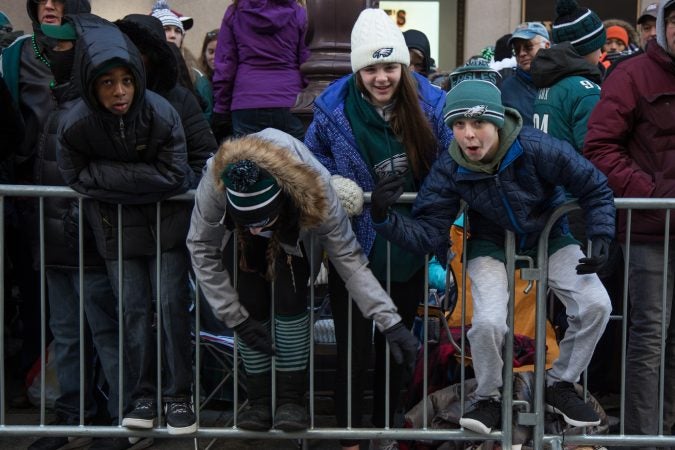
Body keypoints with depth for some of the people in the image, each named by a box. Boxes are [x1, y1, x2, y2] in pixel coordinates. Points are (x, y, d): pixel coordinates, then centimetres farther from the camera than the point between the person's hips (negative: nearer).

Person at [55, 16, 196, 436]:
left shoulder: (162, 114, -23)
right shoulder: (76, 124, -18)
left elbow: (174, 176, -21)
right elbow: (75, 177, -8)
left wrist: (105, 174, -20)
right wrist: (138, 178, -16)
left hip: (167, 220, -1)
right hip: (117, 225, 2)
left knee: (172, 305, -4)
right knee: (134, 310, 2)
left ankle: (178, 396, 8)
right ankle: (143, 395, 15)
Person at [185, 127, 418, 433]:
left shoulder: (314, 189, -42)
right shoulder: (214, 183, -41)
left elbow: (348, 255, -34)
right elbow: (201, 249, -26)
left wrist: (390, 322, -37)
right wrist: (236, 318, -25)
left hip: (294, 236, -1)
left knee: (289, 297, -21)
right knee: (252, 303, -15)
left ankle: (291, 399, -12)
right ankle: (259, 402, -3)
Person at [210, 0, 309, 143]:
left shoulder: (234, 13, 8)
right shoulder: (298, 13, 5)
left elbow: (224, 68, 6)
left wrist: (221, 112, 9)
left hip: (246, 106, 1)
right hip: (290, 105, -1)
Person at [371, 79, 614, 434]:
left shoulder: (535, 148, -29)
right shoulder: (449, 170, -23)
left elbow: (595, 188, -15)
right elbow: (429, 234, -22)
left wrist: (601, 238, -24)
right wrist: (385, 217, -38)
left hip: (549, 237, 1)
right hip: (492, 245, -1)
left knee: (596, 305, -17)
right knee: (488, 323, -26)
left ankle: (560, 385, 8)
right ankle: (489, 398, 6)